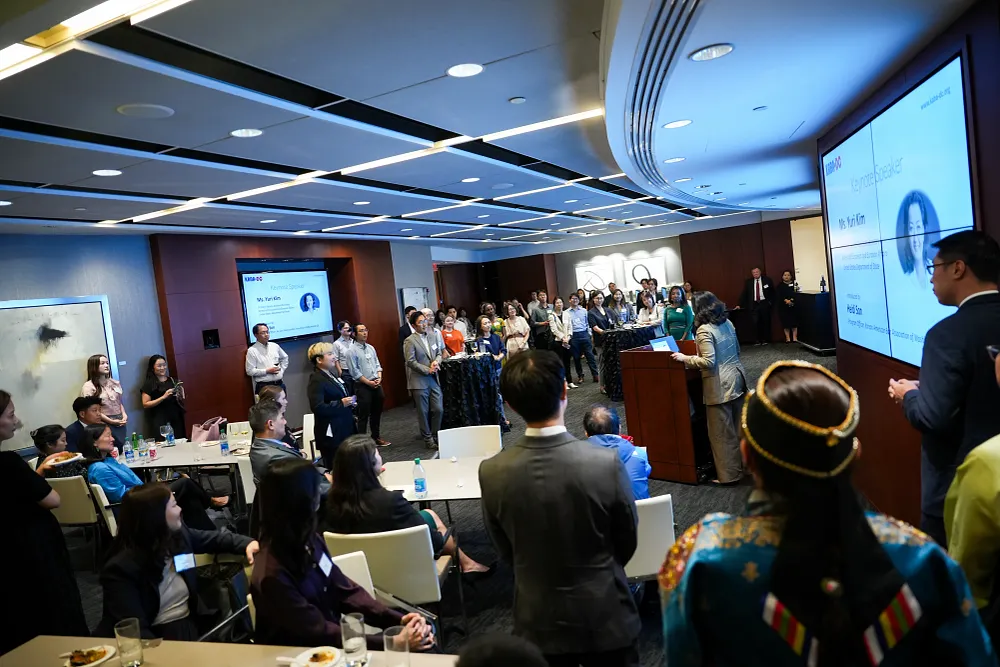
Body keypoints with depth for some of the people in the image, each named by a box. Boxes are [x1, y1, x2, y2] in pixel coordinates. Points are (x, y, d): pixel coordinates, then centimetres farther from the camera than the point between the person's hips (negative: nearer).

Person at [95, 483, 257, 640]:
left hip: (189, 624, 6)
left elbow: (214, 538, 20)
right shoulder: (120, 568, -19)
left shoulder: (179, 534, 1)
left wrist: (247, 543, 4)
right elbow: (135, 630, -23)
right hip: (155, 637, -6)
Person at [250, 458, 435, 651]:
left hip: (332, 641, 6)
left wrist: (399, 620, -10)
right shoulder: (272, 575, -26)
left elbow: (344, 590, 1)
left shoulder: (309, 540, -3)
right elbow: (320, 634, -23)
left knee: (424, 636, -8)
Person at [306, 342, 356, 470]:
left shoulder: (332, 374, 13)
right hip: (331, 433, -9)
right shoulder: (316, 380, -14)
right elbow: (318, 407, -25)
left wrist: (350, 402, 9)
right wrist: (341, 404, -20)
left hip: (344, 428, 9)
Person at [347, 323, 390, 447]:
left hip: (377, 385, 6)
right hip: (363, 386, -6)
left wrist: (379, 378, -4)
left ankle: (376, 437, 29)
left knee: (376, 413, 15)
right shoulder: (352, 351, -9)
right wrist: (369, 382, -13)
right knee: (363, 415, -1)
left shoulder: (371, 348, 10)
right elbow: (355, 371, -12)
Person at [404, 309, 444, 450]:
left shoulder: (431, 337, 11)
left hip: (434, 380, 5)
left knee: (438, 409, 5)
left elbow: (439, 353, 17)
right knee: (424, 413, 4)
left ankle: (436, 437, 22)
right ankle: (428, 440, 16)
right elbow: (411, 362, -13)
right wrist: (428, 370, -13)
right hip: (419, 381, -5)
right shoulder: (410, 341, -8)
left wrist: (436, 362, -6)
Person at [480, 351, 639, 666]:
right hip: (604, 618, -1)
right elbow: (627, 545, -8)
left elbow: (506, 552, -3)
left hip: (538, 622, 2)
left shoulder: (491, 473, -20)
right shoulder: (606, 463, -26)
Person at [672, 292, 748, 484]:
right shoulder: (727, 323, 7)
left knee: (722, 431, 2)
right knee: (738, 425, 20)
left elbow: (708, 362, -23)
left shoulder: (704, 330, -18)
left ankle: (729, 475, 10)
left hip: (720, 385, -8)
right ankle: (743, 461, 33)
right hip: (737, 377, 9)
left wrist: (685, 358, -13)